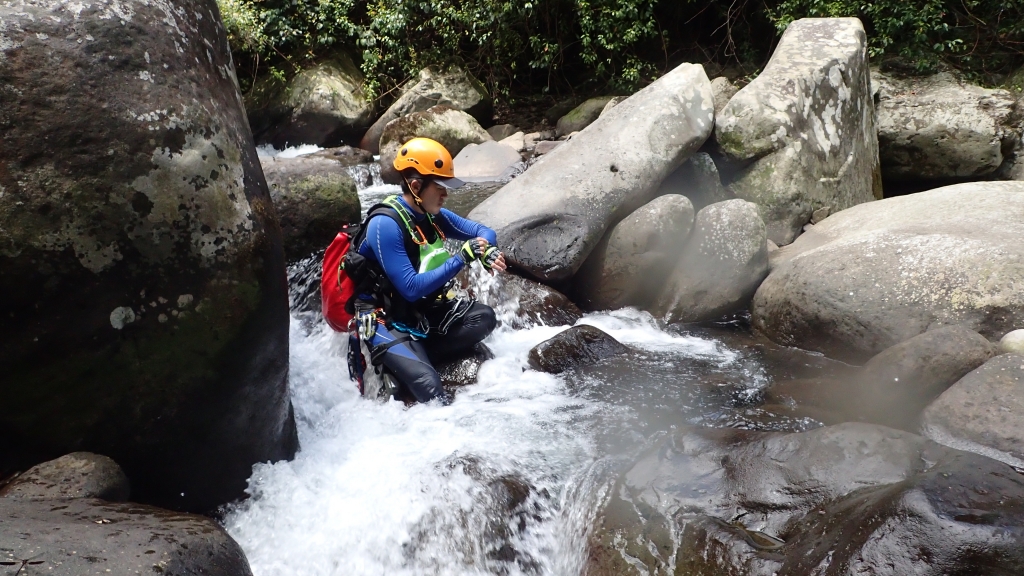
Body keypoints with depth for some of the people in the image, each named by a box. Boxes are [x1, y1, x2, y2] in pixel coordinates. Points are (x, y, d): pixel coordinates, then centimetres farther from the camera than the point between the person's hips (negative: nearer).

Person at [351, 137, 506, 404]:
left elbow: (483, 231, 11)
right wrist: (461, 259, -25)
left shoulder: (433, 215, 1)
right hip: (386, 321, -10)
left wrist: (487, 251, -13)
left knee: (484, 317, -12)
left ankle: (415, 355, -11)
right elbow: (411, 288, -26)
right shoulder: (386, 224, -23)